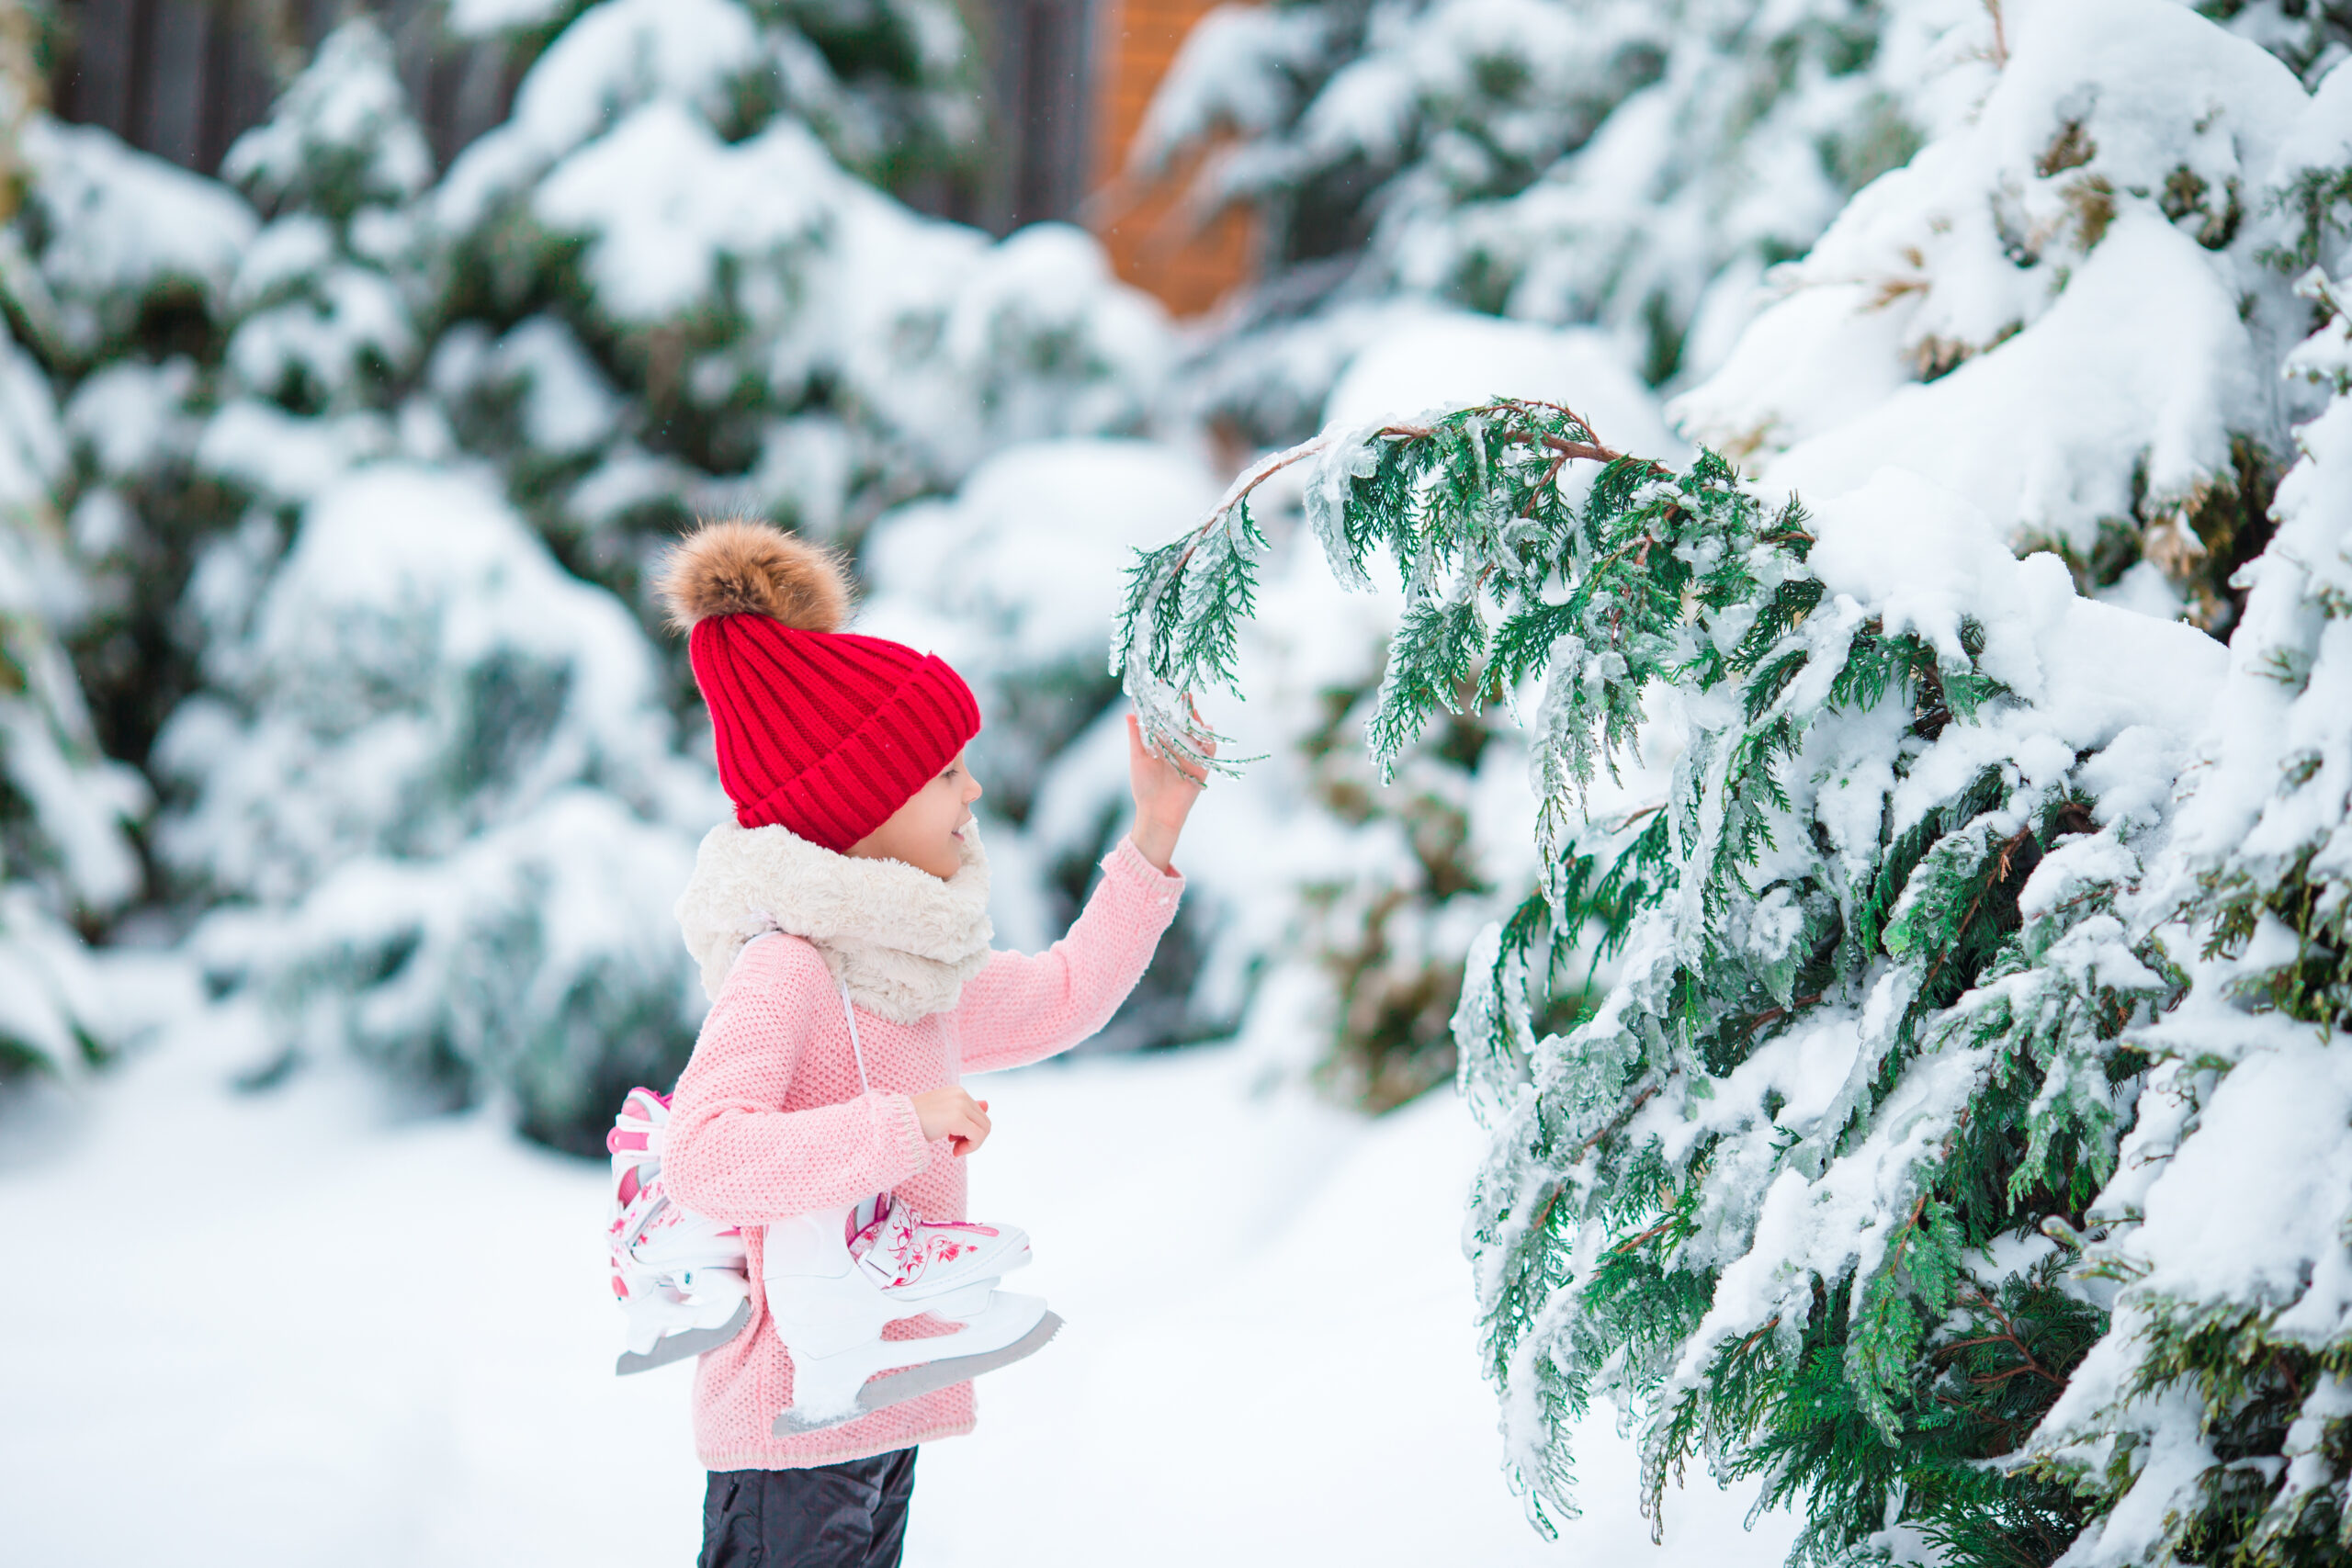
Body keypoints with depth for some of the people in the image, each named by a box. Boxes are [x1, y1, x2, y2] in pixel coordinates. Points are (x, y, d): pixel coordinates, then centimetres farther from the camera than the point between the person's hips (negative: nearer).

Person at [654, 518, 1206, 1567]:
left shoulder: (907, 970, 12)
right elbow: (703, 1159, -33)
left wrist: (1157, 829, 25)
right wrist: (908, 1122, -27)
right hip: (792, 1433, -9)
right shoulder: (783, 974, -18)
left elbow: (1063, 997, 30)